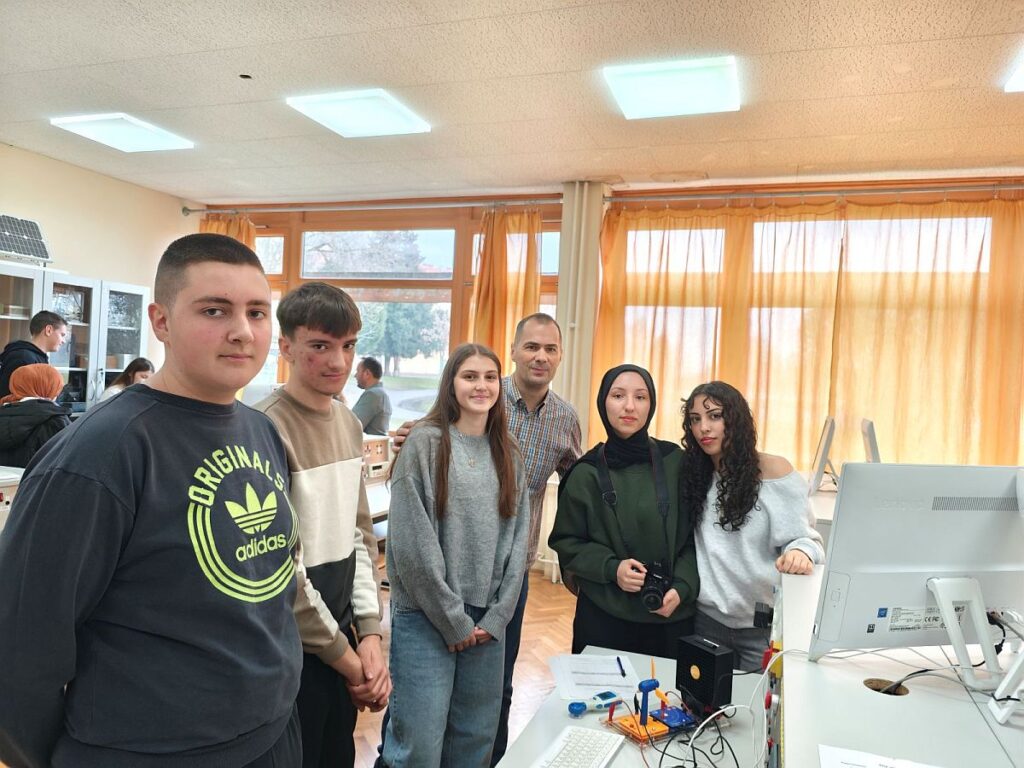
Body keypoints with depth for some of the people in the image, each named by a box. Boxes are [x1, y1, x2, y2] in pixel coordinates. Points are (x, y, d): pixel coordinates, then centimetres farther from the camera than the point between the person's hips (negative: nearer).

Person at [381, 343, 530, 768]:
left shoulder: (508, 454, 9)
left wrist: (496, 617, -1)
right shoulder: (425, 442, -7)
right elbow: (411, 542, -12)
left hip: (488, 620, 5)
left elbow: (517, 539, 7)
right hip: (426, 617, -4)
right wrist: (452, 619, -10)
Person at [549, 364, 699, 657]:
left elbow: (695, 536, 3)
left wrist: (682, 587, -11)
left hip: (672, 616, 1)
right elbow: (565, 542, 2)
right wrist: (611, 567, -13)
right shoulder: (586, 473, -3)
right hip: (603, 615, 0)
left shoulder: (677, 463, -2)